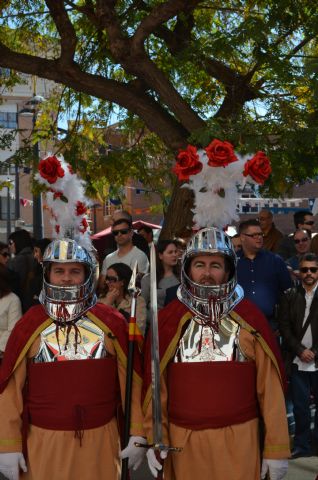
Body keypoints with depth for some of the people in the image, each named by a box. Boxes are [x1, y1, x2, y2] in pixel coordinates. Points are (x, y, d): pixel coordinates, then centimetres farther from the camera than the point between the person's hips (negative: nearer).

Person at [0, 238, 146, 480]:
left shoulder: (112, 322, -1)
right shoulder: (29, 326, -2)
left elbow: (131, 380, 2)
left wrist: (137, 433, -1)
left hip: (101, 439, 0)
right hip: (44, 442, 0)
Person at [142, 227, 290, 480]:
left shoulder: (250, 317, -3)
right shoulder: (168, 319, 0)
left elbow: (269, 385, -3)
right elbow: (156, 382, 4)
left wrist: (277, 447, -4)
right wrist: (155, 439, 0)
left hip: (238, 439, -1)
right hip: (183, 440, 1)